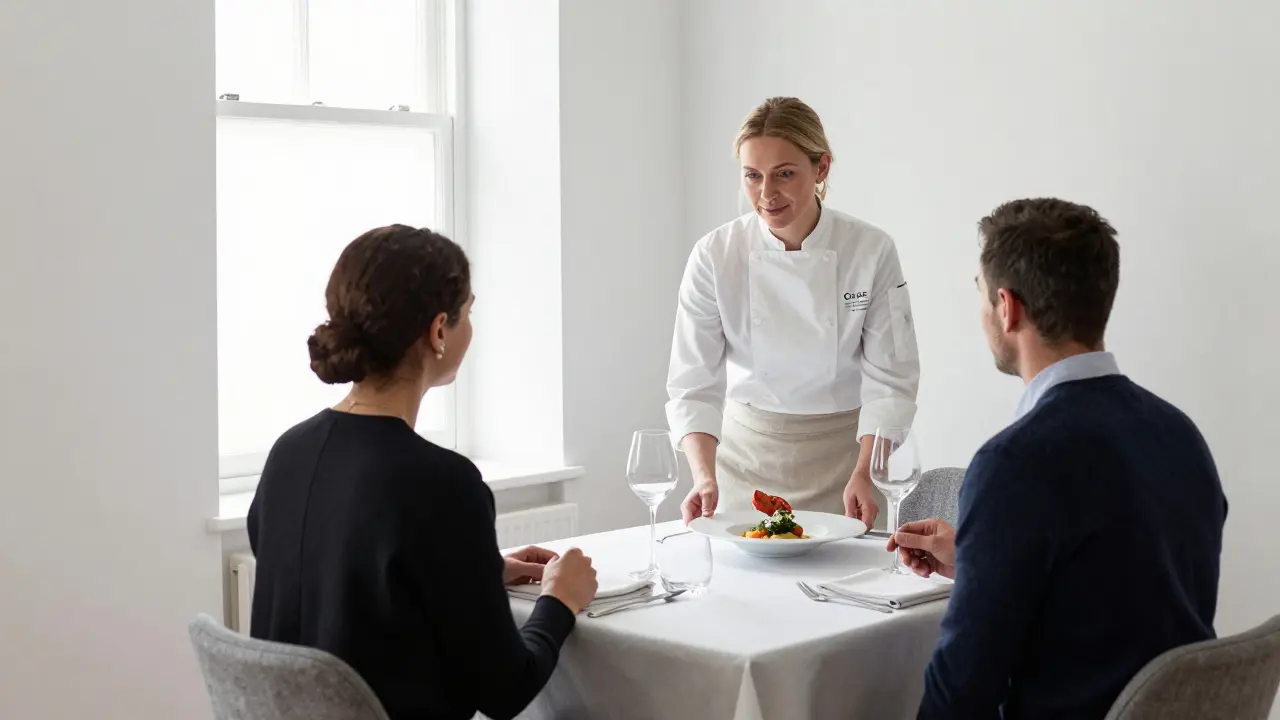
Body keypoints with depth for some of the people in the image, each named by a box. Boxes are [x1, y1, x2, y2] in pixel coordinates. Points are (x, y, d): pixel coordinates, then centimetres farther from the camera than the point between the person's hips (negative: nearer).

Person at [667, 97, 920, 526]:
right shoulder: (714, 256, -14)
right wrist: (705, 475, -29)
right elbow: (694, 384, -14)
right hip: (747, 449, 1)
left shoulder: (872, 251, -14)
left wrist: (864, 474, -24)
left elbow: (890, 379, -12)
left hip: (842, 450, 0)